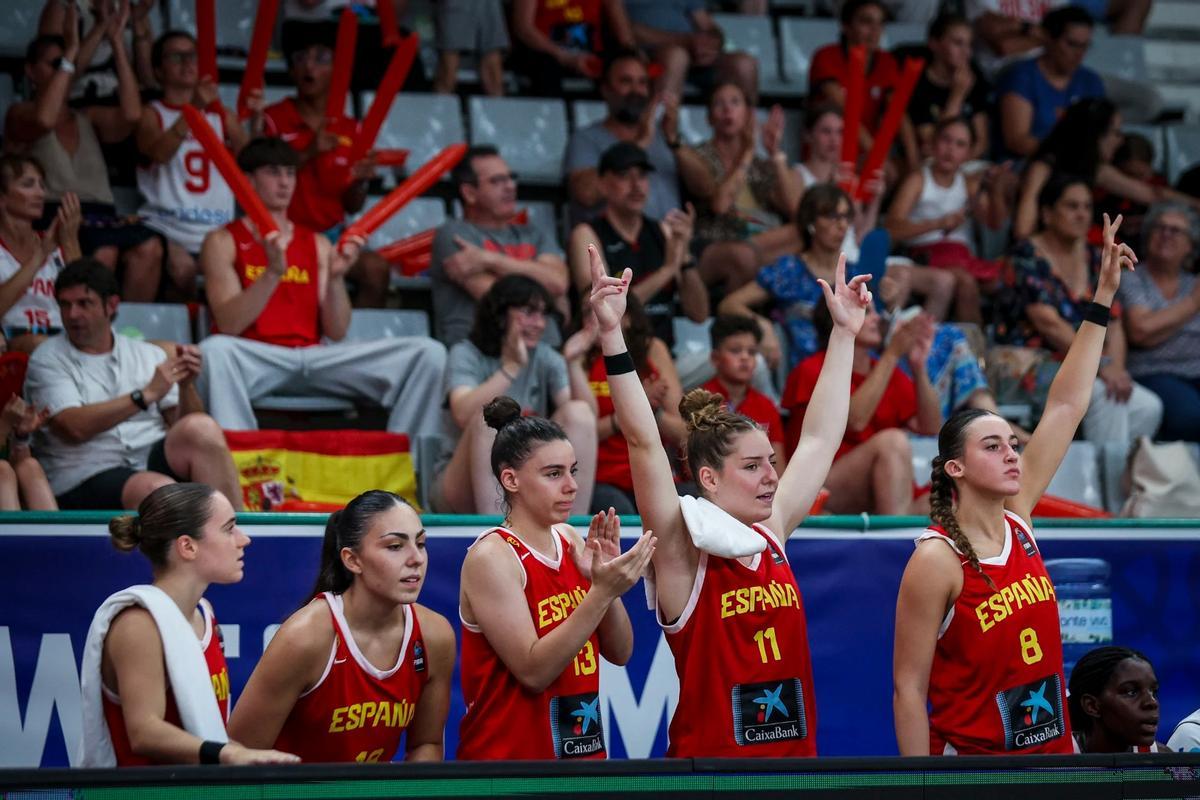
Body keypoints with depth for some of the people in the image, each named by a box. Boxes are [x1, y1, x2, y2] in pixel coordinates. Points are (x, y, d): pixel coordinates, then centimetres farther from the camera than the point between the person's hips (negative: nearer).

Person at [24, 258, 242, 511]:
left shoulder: (149, 355, 16)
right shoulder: (47, 360, 4)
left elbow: (184, 426, 10)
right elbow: (72, 428, -13)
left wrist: (186, 387, -11)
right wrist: (146, 395, -16)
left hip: (153, 461, 4)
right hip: (87, 478, -4)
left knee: (201, 428, -27)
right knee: (158, 489, -37)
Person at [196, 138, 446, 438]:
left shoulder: (317, 244, 19)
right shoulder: (224, 242, 8)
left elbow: (337, 333, 11)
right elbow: (228, 324, -7)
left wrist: (336, 277, -6)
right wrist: (273, 272, -20)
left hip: (314, 357, 4)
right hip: (255, 357, -4)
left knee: (428, 352, -13)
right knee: (215, 350, -42)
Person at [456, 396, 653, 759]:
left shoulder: (570, 540, 5)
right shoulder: (492, 556, -14)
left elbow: (619, 653, 5)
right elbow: (533, 670, -21)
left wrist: (607, 582, -11)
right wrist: (602, 592, -27)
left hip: (582, 750, 6)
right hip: (509, 755, -6)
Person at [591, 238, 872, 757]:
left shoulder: (771, 534, 8)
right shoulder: (684, 552, -7)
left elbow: (820, 438, 18)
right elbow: (643, 441, -17)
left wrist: (844, 332, 21)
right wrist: (612, 335, -24)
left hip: (795, 749, 6)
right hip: (711, 755, -6)